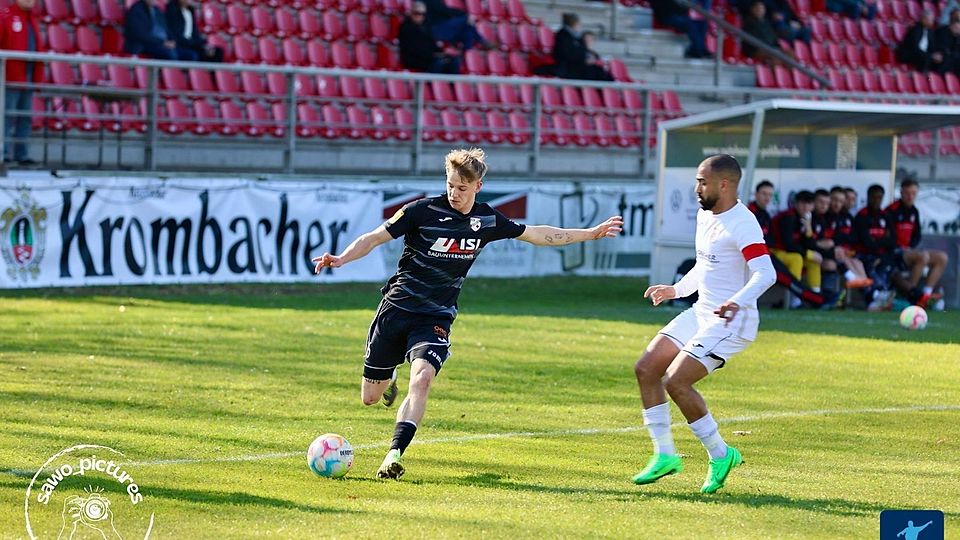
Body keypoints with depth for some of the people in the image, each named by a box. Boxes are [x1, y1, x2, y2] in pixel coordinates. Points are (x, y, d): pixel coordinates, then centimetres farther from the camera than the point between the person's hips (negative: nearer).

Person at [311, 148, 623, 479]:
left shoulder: (487, 221, 3)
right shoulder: (424, 211, -10)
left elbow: (537, 235, 17)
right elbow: (374, 238, -10)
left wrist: (591, 234, 20)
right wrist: (341, 259, -27)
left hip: (436, 318, 1)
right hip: (397, 309, -1)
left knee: (422, 379, -28)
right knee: (370, 398, 6)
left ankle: (394, 456, -30)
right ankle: (389, 377, 43)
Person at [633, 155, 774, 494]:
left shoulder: (742, 224, -19)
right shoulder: (705, 215, 12)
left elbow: (765, 273, -31)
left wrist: (737, 302, -46)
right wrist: (677, 289, 26)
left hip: (730, 321, -10)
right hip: (701, 313, 10)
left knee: (676, 381, -19)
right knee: (646, 369, 2)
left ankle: (720, 455, -3)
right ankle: (664, 455, 9)